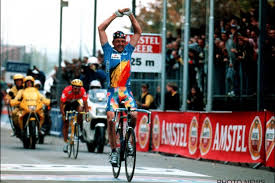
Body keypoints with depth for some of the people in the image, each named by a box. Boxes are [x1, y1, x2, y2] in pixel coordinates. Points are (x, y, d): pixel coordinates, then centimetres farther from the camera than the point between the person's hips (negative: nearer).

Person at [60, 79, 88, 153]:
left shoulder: (82, 91, -28)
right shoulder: (67, 90, -35)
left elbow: (85, 103, -23)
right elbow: (61, 104, -31)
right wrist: (63, 115, -40)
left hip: (75, 103, 2)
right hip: (66, 103, -1)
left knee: (80, 110, -32)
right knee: (66, 124, -4)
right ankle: (65, 143, 7)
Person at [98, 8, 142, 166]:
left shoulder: (128, 51, 13)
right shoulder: (109, 51, 8)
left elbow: (138, 32, 15)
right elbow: (101, 29, 4)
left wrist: (130, 15, 6)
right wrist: (116, 15, 3)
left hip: (126, 90, 2)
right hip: (112, 91, -2)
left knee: (134, 115, -18)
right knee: (111, 119, -16)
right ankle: (114, 150, -7)